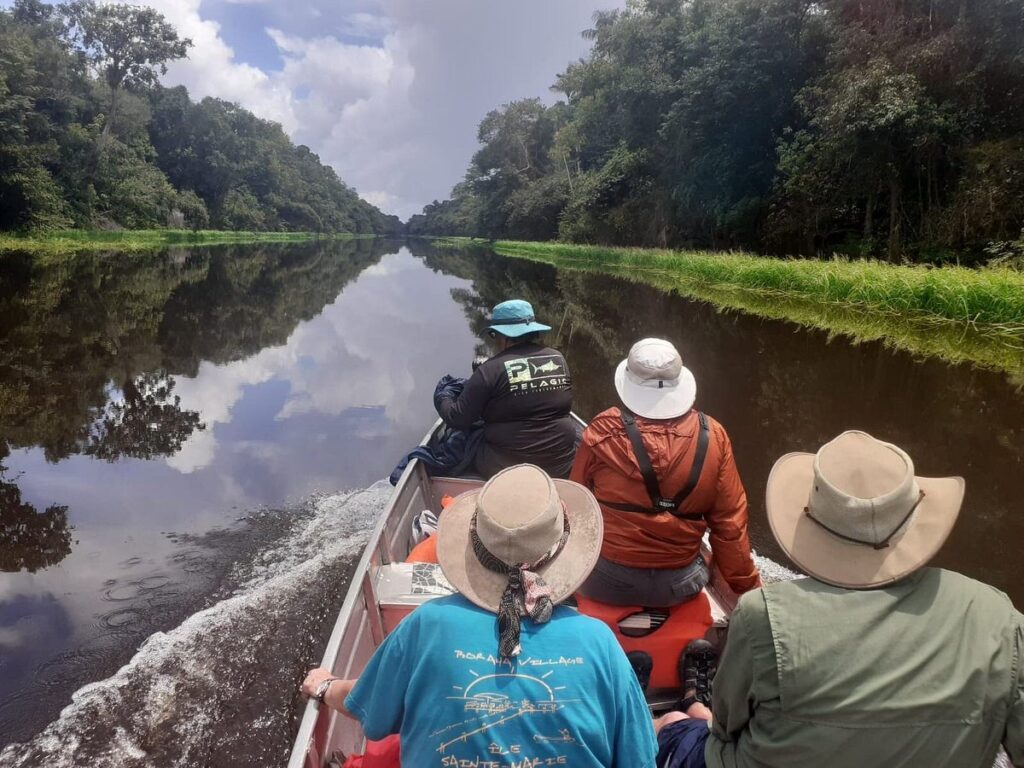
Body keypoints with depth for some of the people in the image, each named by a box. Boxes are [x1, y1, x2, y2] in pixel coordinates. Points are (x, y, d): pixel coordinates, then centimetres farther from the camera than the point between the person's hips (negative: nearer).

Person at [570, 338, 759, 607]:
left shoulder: (603, 432, -14)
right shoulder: (712, 437, -11)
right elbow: (730, 522, -5)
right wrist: (748, 588, 8)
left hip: (607, 581, -2)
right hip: (679, 584, 2)